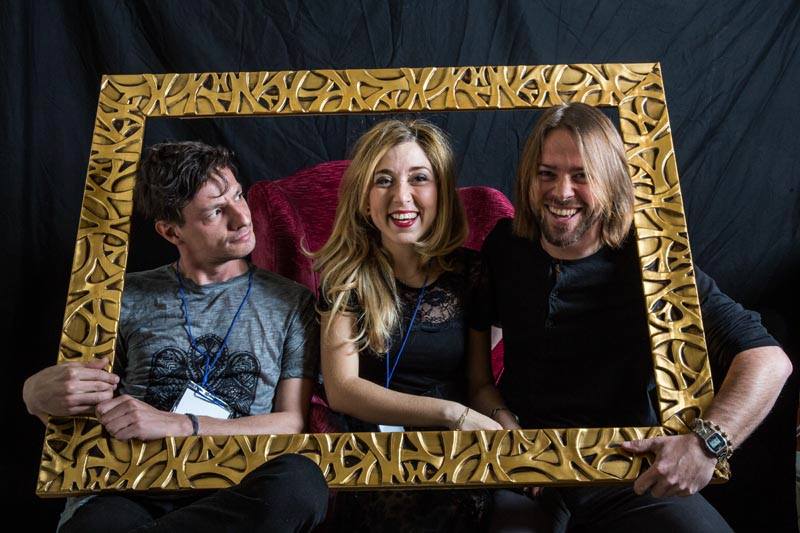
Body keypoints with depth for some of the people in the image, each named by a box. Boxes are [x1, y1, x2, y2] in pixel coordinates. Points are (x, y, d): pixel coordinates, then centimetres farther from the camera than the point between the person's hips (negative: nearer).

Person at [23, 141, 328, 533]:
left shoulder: (291, 303, 10)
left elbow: (293, 422, 1)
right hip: (124, 493, -2)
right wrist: (43, 391, -6)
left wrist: (180, 425, -12)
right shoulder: (129, 298, 14)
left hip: (229, 494, 3)